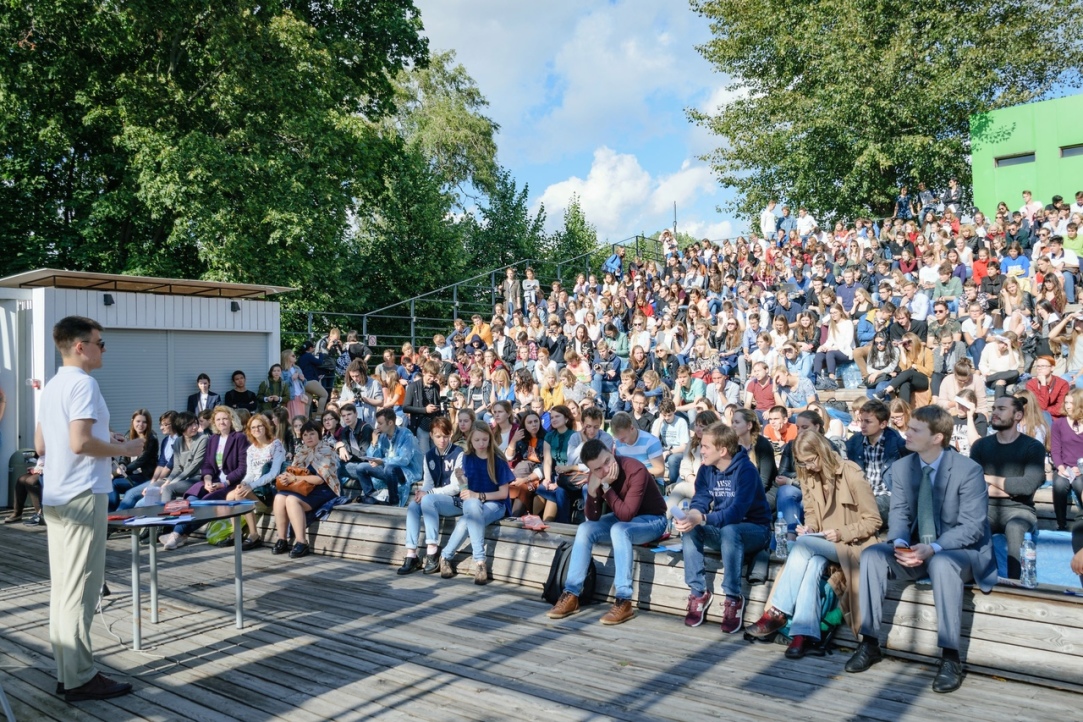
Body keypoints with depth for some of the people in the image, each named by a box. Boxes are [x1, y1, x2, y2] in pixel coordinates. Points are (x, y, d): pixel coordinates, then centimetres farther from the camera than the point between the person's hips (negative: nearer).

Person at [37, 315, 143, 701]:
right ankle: (80, 679, 2)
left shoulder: (51, 386, 15)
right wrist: (124, 449, -9)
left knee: (62, 587, 12)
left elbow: (40, 445, 19)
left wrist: (105, 440, 18)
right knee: (80, 590, -4)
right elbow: (80, 443, -24)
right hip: (82, 496, -9)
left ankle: (65, 673, 19)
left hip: (56, 497, 9)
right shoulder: (83, 383, -14)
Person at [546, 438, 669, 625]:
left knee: (619, 529, -34)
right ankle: (571, 595, -11)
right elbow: (592, 517, -13)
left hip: (651, 520, -6)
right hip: (622, 519, 6)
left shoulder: (635, 471, -30)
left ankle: (624, 602, -32)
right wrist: (592, 490, -29)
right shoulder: (597, 475, -10)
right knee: (585, 528, -14)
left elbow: (626, 514, -34)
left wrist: (606, 487, -32)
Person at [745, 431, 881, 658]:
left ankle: (778, 612, -26)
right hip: (822, 543, 5)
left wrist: (841, 534, -23)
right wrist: (809, 527, -7)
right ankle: (804, 633, -37)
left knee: (803, 544, -31)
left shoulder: (851, 474, -14)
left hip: (852, 545, -5)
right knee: (811, 563, -32)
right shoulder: (808, 477, 4)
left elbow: (873, 520, -10)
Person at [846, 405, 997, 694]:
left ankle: (950, 657, -29)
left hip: (960, 552, -5)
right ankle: (870, 643, -14)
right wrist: (900, 543, -21)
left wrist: (933, 548, -32)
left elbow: (973, 526, -18)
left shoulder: (968, 470, -14)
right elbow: (899, 513, 2)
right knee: (871, 555, -21)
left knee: (942, 563, -39)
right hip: (917, 551, 5)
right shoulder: (901, 467, 2)